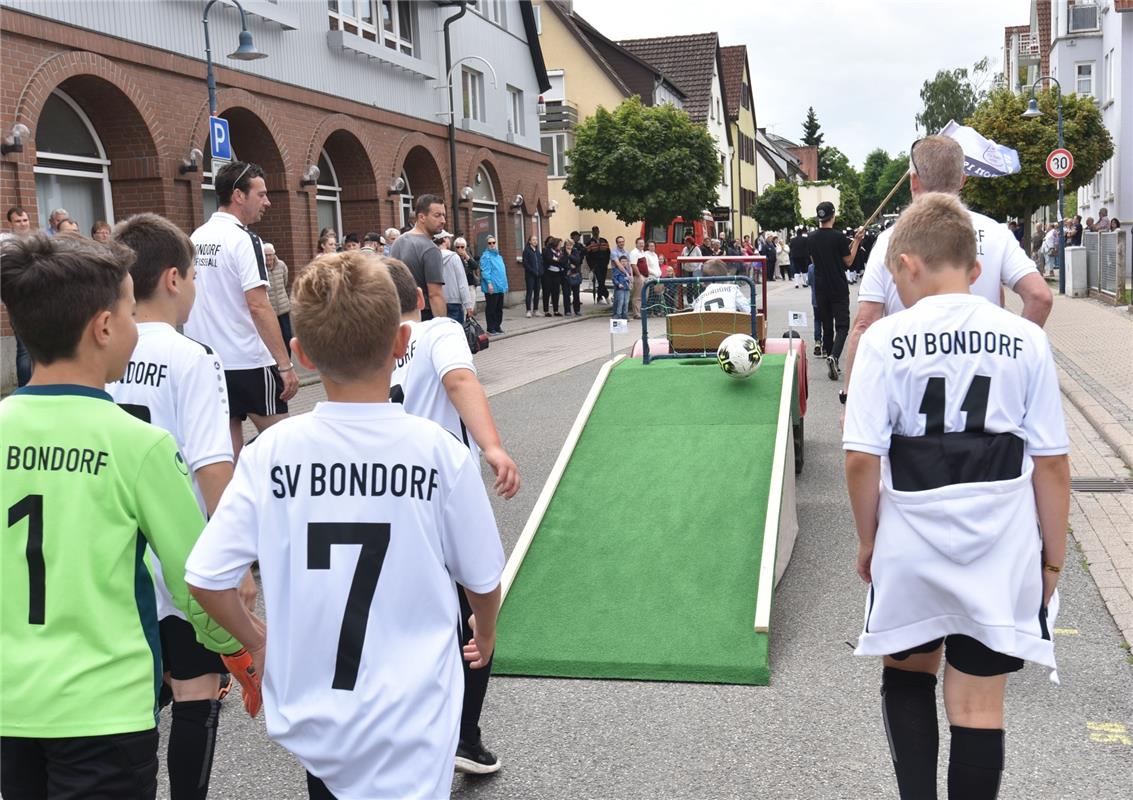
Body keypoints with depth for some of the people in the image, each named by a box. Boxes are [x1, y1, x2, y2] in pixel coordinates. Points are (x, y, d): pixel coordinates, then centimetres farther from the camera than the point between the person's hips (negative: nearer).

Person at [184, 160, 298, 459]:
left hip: (208, 361, 7)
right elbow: (259, 306, -20)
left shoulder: (196, 238, 10)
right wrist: (286, 365, -19)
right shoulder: (243, 239, -13)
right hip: (249, 362, -7)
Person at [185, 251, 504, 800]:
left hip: (311, 719, 3)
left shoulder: (271, 451, -10)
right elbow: (482, 579, -2)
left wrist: (259, 641, 11)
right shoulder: (440, 451, -14)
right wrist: (485, 632, 19)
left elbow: (205, 578, -7)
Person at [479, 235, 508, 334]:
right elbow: (485, 271, -16)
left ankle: (497, 326, 21)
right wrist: (489, 283, -24)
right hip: (491, 288, -8)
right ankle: (491, 328, 2)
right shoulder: (486, 256, -9)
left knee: (499, 308, 12)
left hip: (500, 288, 8)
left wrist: (505, 286, 20)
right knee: (491, 308, -3)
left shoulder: (498, 256, 18)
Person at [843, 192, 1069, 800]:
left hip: (910, 544, -1)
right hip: (1002, 551, 1)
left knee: (906, 672, 22)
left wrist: (868, 539, 5)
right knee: (978, 706, 9)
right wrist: (1053, 555, 10)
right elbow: (1053, 465, -1)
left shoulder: (886, 339, -8)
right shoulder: (1026, 340, -2)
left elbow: (861, 459, -10)